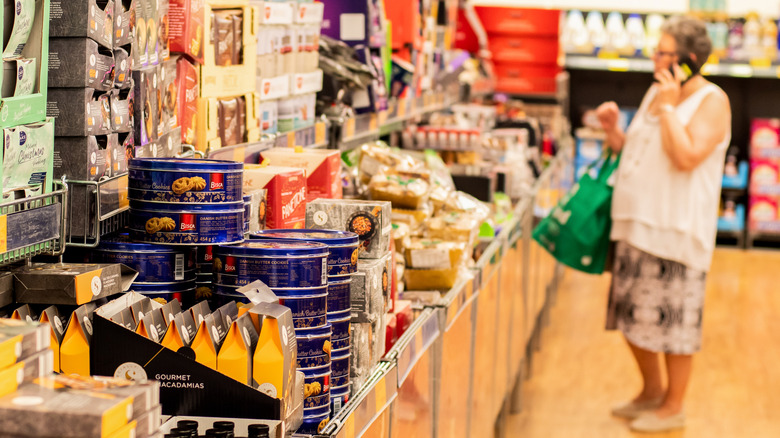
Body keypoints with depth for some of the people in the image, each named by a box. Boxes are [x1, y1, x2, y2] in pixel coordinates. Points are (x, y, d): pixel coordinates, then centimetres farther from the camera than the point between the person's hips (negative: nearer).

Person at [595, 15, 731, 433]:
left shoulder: (712, 101, -12)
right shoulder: (657, 92, 12)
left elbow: (686, 157, -25)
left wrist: (668, 107, -18)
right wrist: (613, 129, 2)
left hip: (676, 230, -8)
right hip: (637, 224, 8)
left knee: (673, 319, 1)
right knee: (634, 317, 15)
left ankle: (673, 407, 15)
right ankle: (651, 391, 33)